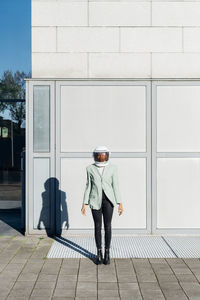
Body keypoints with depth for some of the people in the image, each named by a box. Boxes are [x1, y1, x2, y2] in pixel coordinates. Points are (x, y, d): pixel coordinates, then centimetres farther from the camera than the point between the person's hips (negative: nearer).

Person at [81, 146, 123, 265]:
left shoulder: (112, 168, 0)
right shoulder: (90, 168, 1)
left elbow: (116, 186, 0)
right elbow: (88, 187, 5)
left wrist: (120, 203, -3)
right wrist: (84, 204, 2)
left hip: (108, 200, 0)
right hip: (95, 200, 1)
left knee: (108, 225, -1)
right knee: (98, 226, 5)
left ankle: (107, 253, 11)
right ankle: (99, 253, 17)